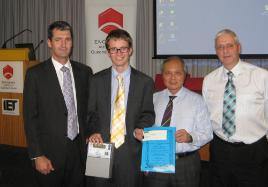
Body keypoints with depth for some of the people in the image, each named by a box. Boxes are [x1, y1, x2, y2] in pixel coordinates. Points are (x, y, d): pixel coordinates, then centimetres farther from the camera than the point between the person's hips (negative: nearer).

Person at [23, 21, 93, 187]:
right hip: (50, 152, -3)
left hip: (79, 149, 3)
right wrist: (37, 156, -10)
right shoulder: (35, 74, -5)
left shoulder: (85, 72, 4)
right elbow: (30, 117, -6)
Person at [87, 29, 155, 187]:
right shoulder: (97, 80, 6)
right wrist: (93, 132, -8)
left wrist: (140, 129, -14)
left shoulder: (145, 82, 2)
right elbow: (91, 113, 9)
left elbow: (148, 114, 5)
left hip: (131, 152, -1)